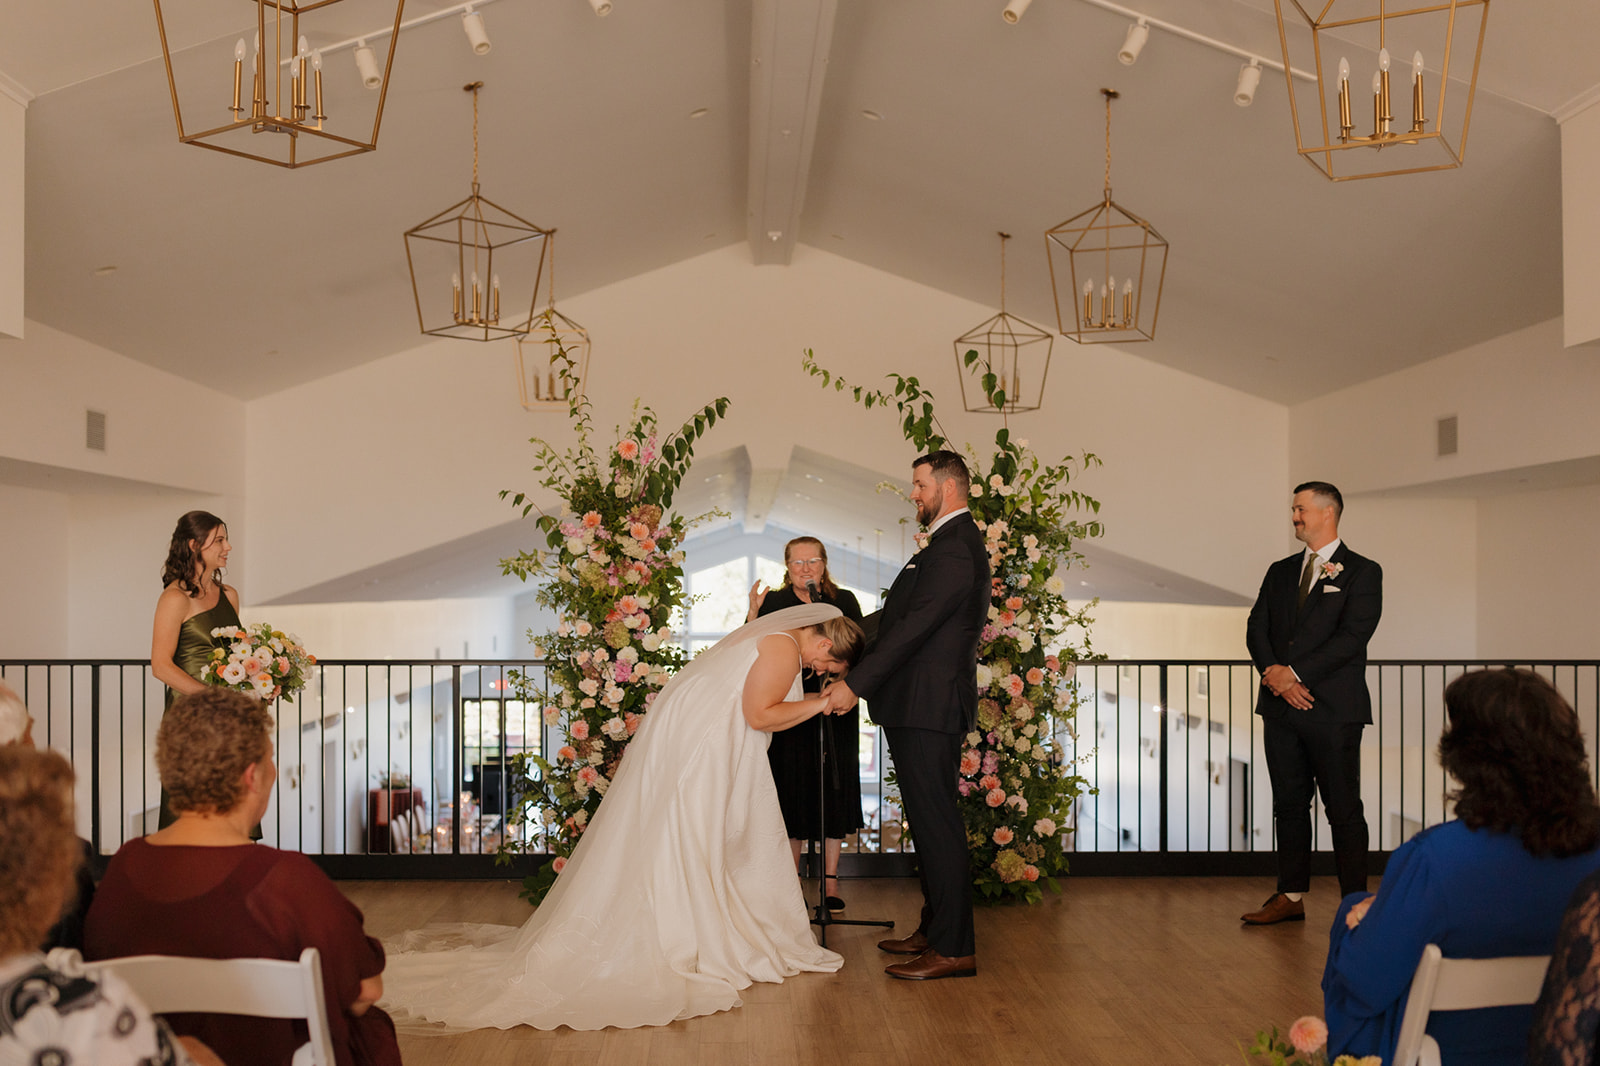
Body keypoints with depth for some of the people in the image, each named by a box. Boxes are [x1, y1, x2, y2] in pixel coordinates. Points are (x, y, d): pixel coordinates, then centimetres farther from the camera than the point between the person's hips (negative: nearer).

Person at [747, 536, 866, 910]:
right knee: (791, 792, 3)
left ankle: (830, 881, 12)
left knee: (834, 791, 3)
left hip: (836, 711, 0)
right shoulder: (773, 602, 6)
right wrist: (753, 614, -15)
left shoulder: (844, 601, 6)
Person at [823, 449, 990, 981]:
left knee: (936, 822, -6)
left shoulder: (954, 548, -15)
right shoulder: (957, 543, 19)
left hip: (929, 707, -11)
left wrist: (855, 684, -19)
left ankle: (953, 948, 1)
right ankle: (935, 930, 26)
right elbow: (906, 622, 20)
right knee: (930, 820, 16)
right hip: (924, 704, 11)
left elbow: (913, 627, -21)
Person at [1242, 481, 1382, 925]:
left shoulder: (1362, 572, 0)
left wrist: (1296, 673, -14)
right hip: (1281, 706, 6)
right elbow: (1257, 628, 10)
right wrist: (1273, 672, -9)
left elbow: (1352, 636, -10)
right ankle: (1291, 896, 18)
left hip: (1333, 709, -5)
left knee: (1343, 810, -2)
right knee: (1289, 804, 10)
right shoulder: (1280, 572, 17)